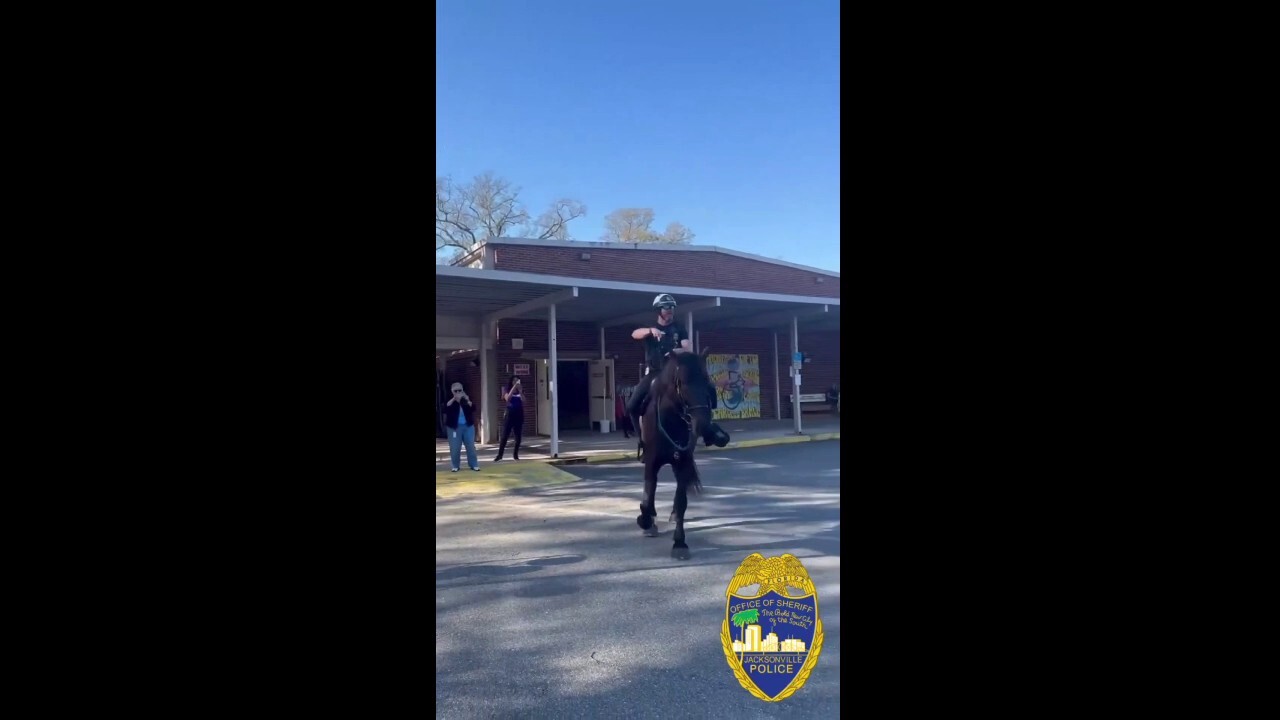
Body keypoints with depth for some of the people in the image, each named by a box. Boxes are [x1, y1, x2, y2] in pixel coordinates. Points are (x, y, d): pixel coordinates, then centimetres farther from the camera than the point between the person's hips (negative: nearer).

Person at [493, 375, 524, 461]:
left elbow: (523, 401, -6)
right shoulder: (507, 390, 2)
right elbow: (507, 399, -19)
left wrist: (520, 391, -17)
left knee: (518, 436, 3)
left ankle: (515, 454, 13)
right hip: (510, 414, -3)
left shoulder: (520, 391, 8)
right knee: (505, 435, -5)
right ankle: (500, 455, -1)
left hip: (519, 415, 3)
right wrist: (513, 388, -22)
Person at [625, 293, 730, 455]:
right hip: (654, 372, 1)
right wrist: (651, 330, -32)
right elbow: (635, 334, -13)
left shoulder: (679, 329, 8)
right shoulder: (650, 329, 8)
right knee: (632, 406, -13)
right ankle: (644, 438, 3)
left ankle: (708, 430, -3)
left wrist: (681, 350, -29)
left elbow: (689, 348, -6)